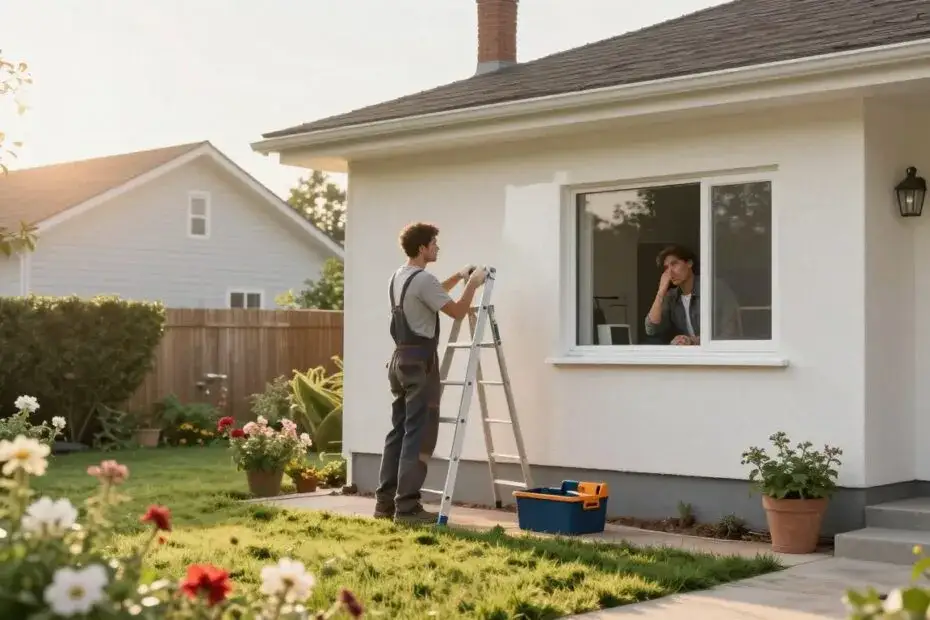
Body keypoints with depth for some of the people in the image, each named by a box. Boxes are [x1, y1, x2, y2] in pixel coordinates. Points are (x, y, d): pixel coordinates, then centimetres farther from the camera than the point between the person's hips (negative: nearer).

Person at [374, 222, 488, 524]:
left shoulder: (398, 277, 15)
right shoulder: (423, 279, -16)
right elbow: (458, 311, -11)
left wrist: (457, 277, 31)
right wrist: (473, 283, 3)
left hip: (401, 359, 10)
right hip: (420, 361, -10)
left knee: (398, 431, 12)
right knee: (418, 434, -7)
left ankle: (385, 502, 13)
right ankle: (407, 506, -8)